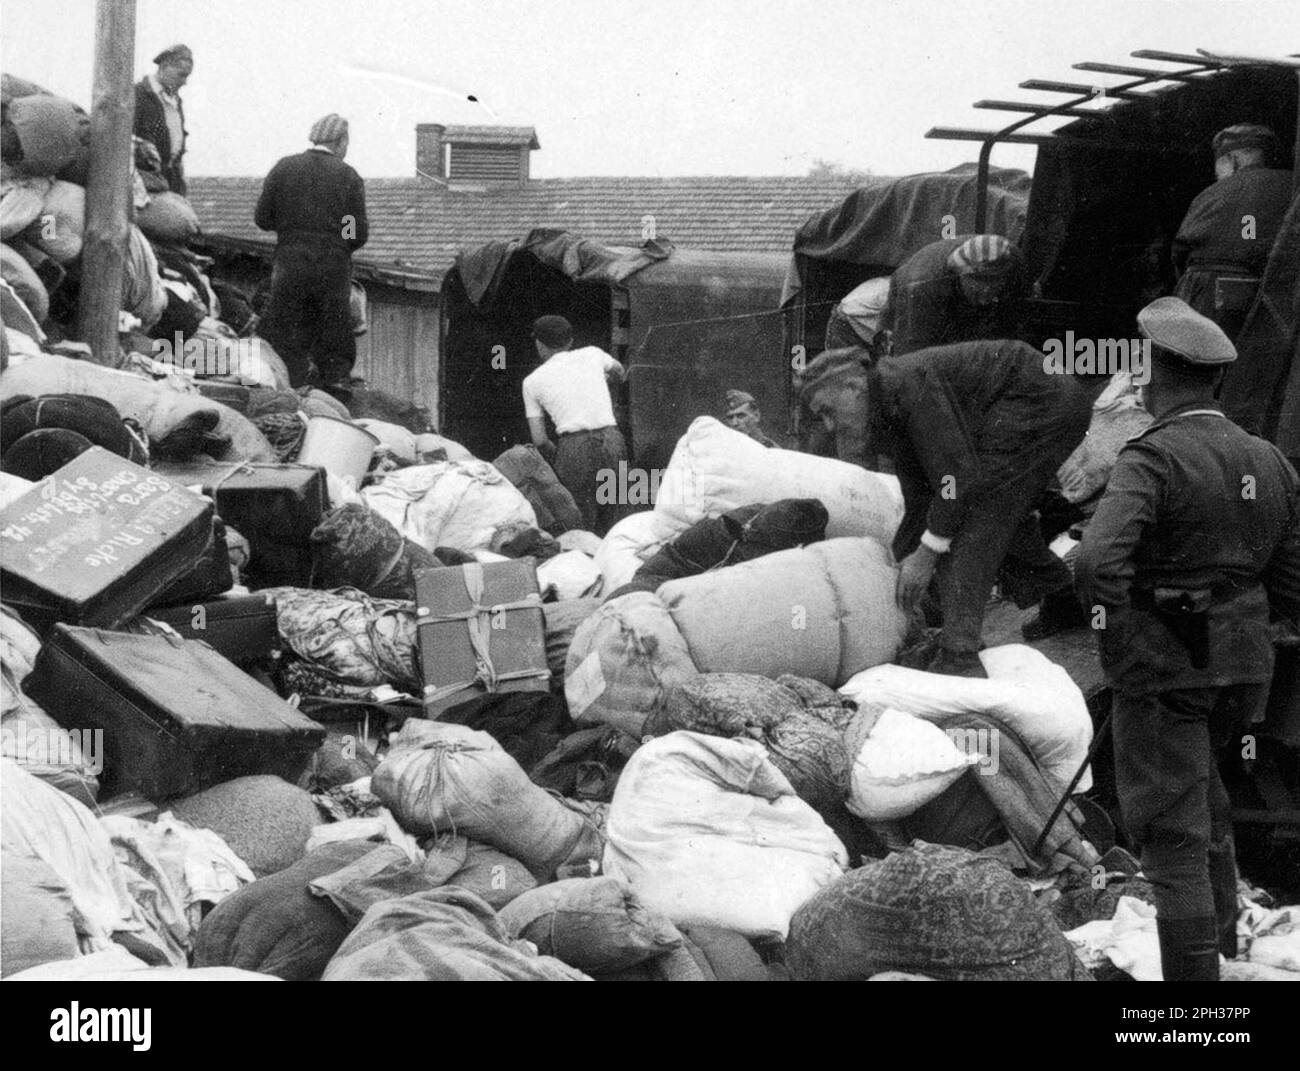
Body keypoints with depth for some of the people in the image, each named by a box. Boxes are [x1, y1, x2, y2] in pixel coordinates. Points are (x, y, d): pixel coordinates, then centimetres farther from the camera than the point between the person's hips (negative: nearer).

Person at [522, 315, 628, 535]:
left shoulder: (532, 381, 12)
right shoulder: (592, 354, 17)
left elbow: (539, 439, 7)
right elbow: (619, 374, 41)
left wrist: (555, 457, 24)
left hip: (574, 445, -2)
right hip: (612, 438, 3)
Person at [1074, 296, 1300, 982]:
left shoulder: (1151, 461, -16)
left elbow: (1098, 563, -31)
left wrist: (1119, 652, -16)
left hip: (1164, 669, -6)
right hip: (1243, 669, 7)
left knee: (1173, 834, 1)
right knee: (1195, 763, 33)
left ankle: (1194, 972, 2)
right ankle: (1222, 918, 34)